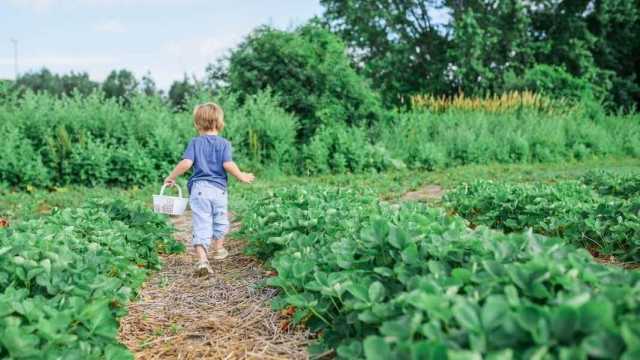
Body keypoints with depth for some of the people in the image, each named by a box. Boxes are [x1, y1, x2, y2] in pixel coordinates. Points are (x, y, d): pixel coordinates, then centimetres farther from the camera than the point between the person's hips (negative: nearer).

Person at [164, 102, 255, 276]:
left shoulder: (195, 142, 2)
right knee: (220, 220, 22)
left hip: (199, 188, -1)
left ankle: (202, 259, -17)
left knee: (201, 225, -3)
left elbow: (186, 163, -10)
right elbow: (228, 164, -12)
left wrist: (171, 177, 3)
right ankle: (218, 249, 41)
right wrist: (241, 176, 3)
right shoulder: (224, 143, 0)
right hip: (218, 188, 1)